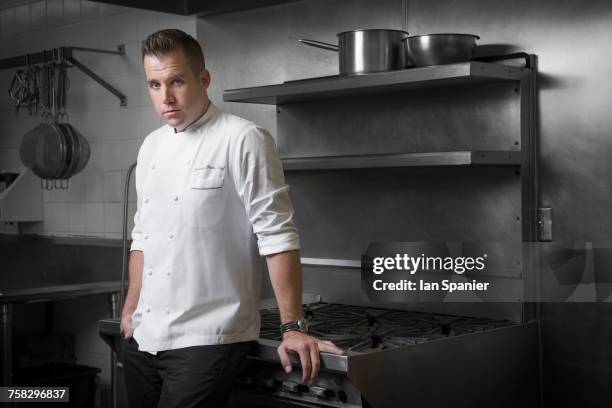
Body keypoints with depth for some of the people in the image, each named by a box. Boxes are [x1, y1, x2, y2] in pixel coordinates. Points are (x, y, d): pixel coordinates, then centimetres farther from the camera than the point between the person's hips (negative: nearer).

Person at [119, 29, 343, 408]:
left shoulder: (244, 140, -9)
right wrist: (130, 312, 17)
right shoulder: (152, 147, 12)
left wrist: (293, 327, -16)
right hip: (143, 338, 7)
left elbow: (276, 235, -13)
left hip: (206, 341, -7)